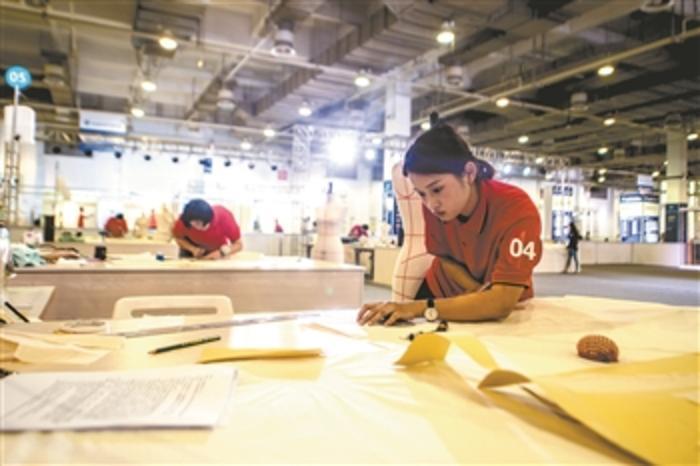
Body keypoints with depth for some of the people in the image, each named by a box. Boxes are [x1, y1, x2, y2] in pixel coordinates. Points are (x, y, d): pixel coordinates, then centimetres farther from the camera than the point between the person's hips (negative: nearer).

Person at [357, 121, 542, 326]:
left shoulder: (517, 210, -29)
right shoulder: (432, 204, -20)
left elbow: (501, 303, -34)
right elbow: (446, 260, -6)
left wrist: (422, 308, -40)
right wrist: (483, 298, -23)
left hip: (509, 310, -1)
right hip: (445, 292, 2)